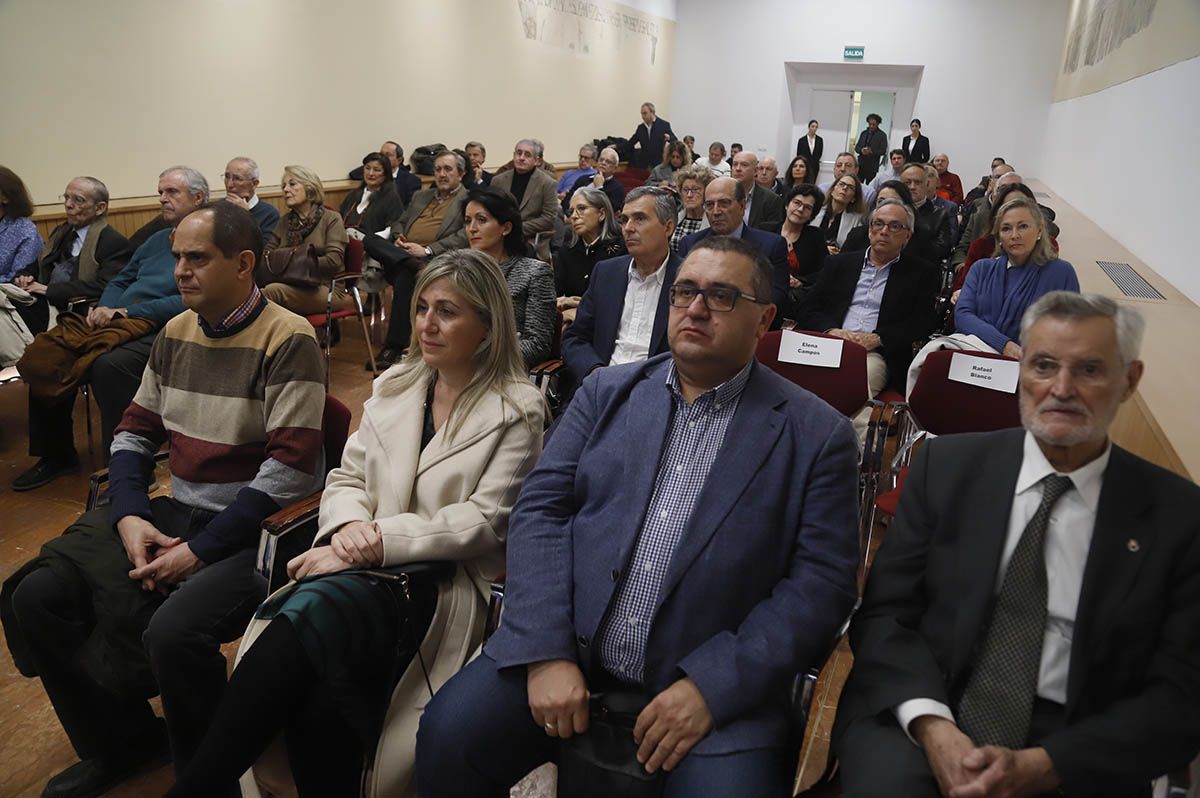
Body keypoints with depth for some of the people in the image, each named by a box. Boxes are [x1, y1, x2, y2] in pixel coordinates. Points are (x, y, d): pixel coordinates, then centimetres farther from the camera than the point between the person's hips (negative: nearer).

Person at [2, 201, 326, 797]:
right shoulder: (175, 333, 11)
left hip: (254, 527, -7)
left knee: (173, 630, -31)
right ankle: (121, 742, 17)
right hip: (175, 513, 7)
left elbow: (291, 469, -19)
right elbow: (135, 432, 15)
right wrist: (129, 516, -4)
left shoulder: (288, 340, -13)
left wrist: (201, 550, -19)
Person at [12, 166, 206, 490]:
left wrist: (128, 312, -13)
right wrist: (105, 308, 4)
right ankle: (56, 454, 6)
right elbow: (119, 282, 28)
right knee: (44, 356, -7)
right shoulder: (156, 240, 26)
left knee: (109, 364, -35)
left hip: (161, 330, -8)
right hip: (120, 322, 8)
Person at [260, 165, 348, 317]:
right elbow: (265, 254, 9)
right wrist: (297, 252, -8)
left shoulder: (331, 219, 4)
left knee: (273, 291, -33)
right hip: (293, 286, 4)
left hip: (327, 289, -4)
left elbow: (333, 261, -10)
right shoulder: (286, 221, 20)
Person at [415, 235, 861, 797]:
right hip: (567, 646, 2)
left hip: (715, 680, -1)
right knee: (447, 734, -15)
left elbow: (822, 581, -6)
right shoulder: (608, 391, 7)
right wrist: (547, 652, -10)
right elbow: (540, 509, 1)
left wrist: (713, 687, -15)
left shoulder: (817, 434, -1)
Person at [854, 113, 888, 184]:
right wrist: (861, 150, -8)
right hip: (860, 164, 4)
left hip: (872, 166, -4)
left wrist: (872, 151, -19)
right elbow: (856, 147, 15)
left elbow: (883, 150, -4)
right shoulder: (863, 133, 16)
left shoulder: (882, 135, 2)